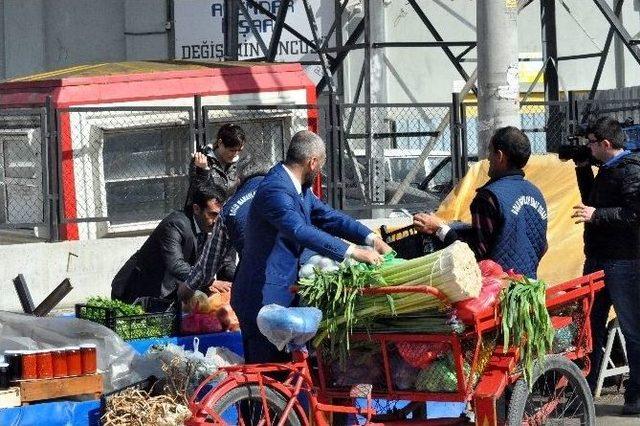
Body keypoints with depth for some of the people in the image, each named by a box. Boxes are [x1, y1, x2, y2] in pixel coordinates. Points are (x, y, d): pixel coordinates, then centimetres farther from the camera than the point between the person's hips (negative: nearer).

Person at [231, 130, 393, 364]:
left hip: (284, 292, 10)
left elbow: (326, 216, 14)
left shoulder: (299, 188, 10)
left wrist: (370, 238, 1)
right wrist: (353, 251, -34)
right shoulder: (275, 190, -22)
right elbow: (302, 232, -33)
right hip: (263, 298, -10)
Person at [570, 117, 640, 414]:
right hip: (598, 260, 10)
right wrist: (583, 168, 19)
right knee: (590, 325, 14)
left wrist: (597, 215, -27)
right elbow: (593, 201, 28)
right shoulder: (607, 170, 16)